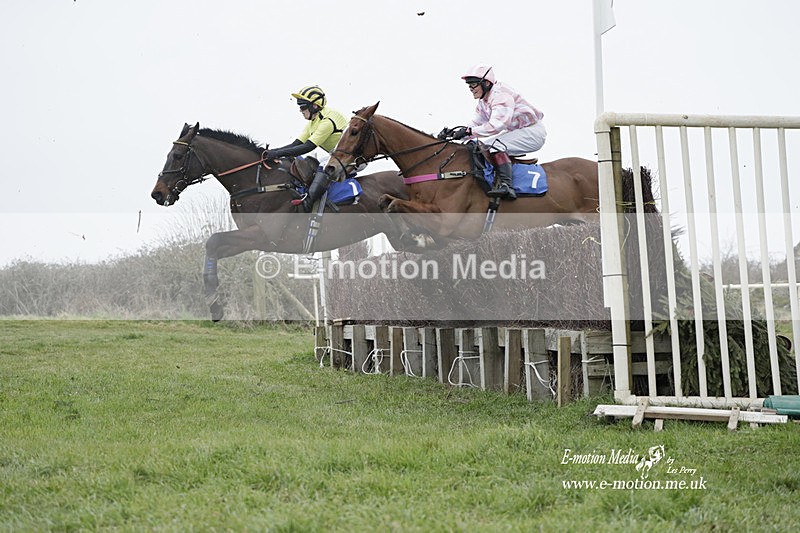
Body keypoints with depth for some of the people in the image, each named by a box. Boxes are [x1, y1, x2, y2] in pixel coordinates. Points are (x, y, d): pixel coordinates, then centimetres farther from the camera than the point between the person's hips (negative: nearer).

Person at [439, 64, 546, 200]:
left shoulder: (501, 95, -23)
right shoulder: (483, 102, 9)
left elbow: (496, 125, -35)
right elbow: (475, 123, 7)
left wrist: (468, 131, -39)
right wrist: (453, 133, -10)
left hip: (534, 133, -10)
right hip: (516, 133, 10)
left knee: (496, 144, -29)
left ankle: (506, 185, -40)